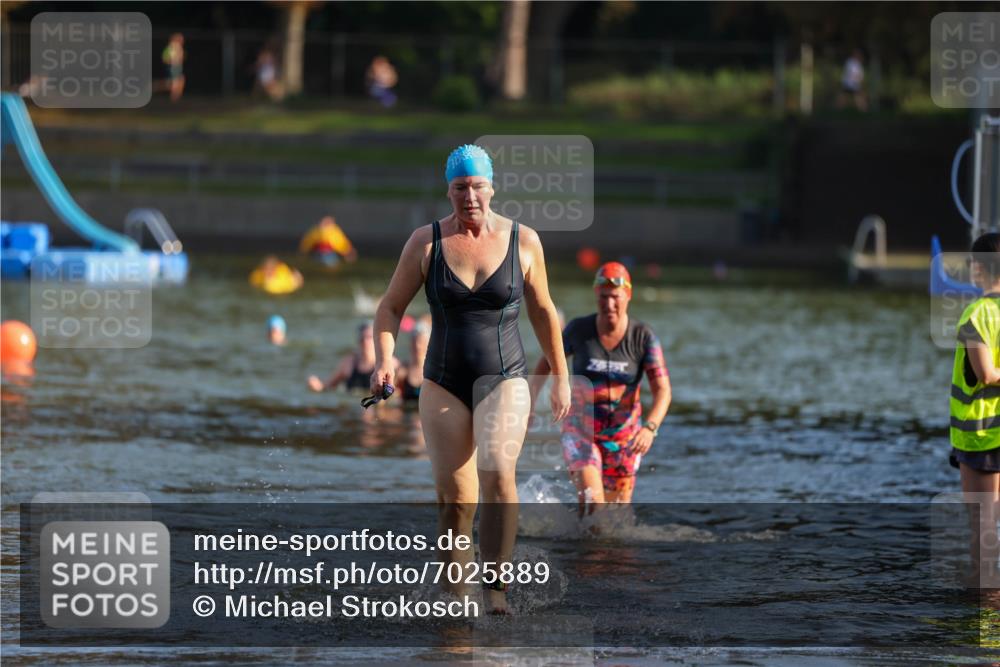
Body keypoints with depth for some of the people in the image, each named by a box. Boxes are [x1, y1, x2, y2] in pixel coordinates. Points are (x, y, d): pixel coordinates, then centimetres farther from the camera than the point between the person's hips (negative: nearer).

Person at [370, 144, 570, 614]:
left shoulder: (522, 241, 0)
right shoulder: (426, 242, -1)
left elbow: (542, 311, 11)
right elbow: (391, 307, 5)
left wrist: (561, 377, 13)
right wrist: (384, 360, -12)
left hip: (503, 380, -1)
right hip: (443, 384, 1)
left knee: (497, 472, -25)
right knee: (454, 496, 0)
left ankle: (495, 587, -23)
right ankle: (455, 596, 14)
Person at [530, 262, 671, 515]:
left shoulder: (643, 338, -12)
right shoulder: (578, 330, -9)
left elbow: (662, 390, -17)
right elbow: (548, 361, 8)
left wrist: (650, 427, -34)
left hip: (623, 434, 1)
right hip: (581, 429, -1)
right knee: (591, 500, -23)